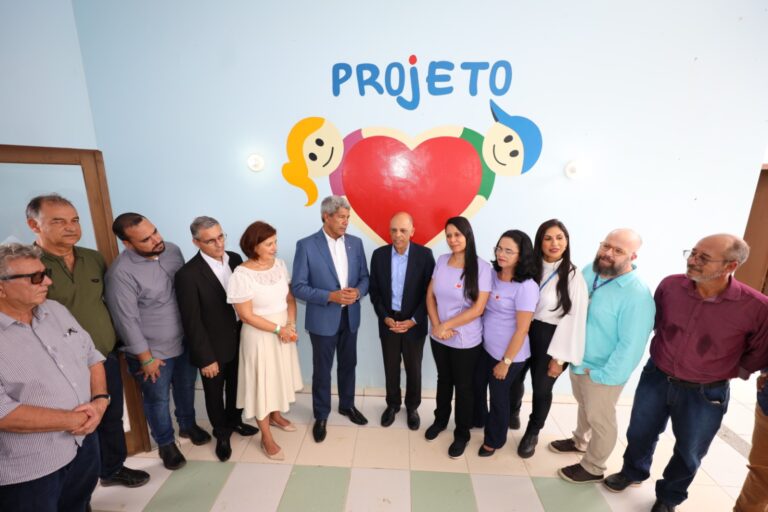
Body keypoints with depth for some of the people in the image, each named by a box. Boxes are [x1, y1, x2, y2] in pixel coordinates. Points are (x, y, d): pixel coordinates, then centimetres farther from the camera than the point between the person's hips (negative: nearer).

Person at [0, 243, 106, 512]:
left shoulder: (56, 310, 1)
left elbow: (92, 356, 5)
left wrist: (100, 401, -10)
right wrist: (73, 419, -17)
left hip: (85, 445, 6)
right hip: (28, 471, -6)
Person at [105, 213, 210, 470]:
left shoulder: (172, 250, -7)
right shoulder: (121, 273, -25)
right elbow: (127, 320, -19)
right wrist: (145, 357, -12)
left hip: (184, 342, 5)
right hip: (153, 352, -5)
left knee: (186, 389, 24)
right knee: (158, 400, 17)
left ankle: (187, 425, 50)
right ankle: (165, 443, 42)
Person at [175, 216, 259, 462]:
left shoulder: (235, 259, -6)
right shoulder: (188, 274, -23)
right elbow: (192, 322, -19)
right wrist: (206, 358, -15)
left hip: (239, 339, 5)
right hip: (213, 346, -5)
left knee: (236, 386, 26)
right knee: (215, 393, 19)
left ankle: (234, 420, 52)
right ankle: (222, 433, 44)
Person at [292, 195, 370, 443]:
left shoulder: (355, 243, 0)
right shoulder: (306, 245, -13)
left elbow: (364, 277, 6)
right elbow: (298, 287, -13)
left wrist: (358, 292, -16)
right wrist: (331, 296, -23)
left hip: (350, 316, 4)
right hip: (323, 319, -4)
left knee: (348, 364, 20)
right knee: (322, 370, 12)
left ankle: (347, 405, 44)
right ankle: (321, 416, 34)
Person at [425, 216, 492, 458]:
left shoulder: (482, 267, -17)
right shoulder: (441, 261, -2)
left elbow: (478, 309, -19)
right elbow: (430, 296, 2)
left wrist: (446, 325, -15)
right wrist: (436, 326, -11)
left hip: (466, 341, -4)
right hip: (438, 337, 4)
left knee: (463, 387, 15)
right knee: (443, 380, 24)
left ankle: (462, 434, 38)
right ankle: (440, 420, 48)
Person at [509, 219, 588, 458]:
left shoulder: (573, 277, -12)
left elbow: (573, 319, -12)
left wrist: (559, 357, -11)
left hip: (548, 338, -3)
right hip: (522, 332, 4)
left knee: (542, 389, 13)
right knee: (513, 379, 17)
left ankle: (532, 433, 41)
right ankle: (512, 414, 49)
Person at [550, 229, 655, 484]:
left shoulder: (636, 295, -27)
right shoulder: (589, 271, -5)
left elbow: (631, 346, -25)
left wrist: (602, 374, -19)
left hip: (602, 372, -6)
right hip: (578, 361, 6)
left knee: (600, 420, 16)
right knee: (584, 407, 29)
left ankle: (593, 468, 39)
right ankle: (580, 441, 55)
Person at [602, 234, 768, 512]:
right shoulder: (670, 285, -15)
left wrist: (727, 370, 4)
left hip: (705, 394, -1)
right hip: (655, 378, 2)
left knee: (688, 453, 21)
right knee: (639, 433, 21)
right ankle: (633, 471, 49)